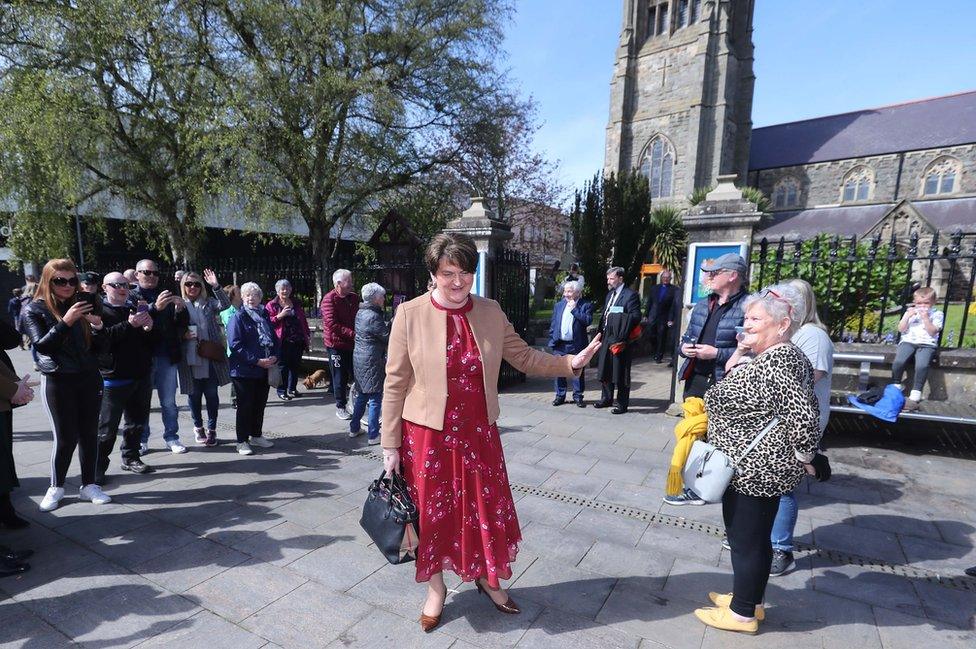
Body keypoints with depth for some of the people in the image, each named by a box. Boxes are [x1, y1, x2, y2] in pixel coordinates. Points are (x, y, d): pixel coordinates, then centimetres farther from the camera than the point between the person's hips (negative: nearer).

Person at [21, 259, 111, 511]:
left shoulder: (80, 306, 9)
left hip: (89, 379, 3)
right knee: (65, 438, 0)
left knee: (89, 434, 6)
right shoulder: (35, 309, -1)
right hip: (58, 381, -3)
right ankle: (56, 487, 21)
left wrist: (98, 328, -10)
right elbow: (41, 345, -14)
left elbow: (96, 348, 10)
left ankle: (89, 485, 18)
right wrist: (66, 322, -25)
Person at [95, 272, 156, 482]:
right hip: (114, 378, -6)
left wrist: (149, 329, -3)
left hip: (142, 376, 6)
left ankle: (130, 458, 29)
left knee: (137, 422, 15)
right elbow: (102, 338, -22)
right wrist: (129, 325, -24)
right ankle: (98, 468, 10)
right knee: (107, 428, -1)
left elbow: (152, 342, 17)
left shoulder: (136, 309, 16)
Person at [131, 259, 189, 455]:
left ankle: (171, 437, 19)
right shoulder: (132, 297, 1)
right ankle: (142, 440, 21)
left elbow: (183, 326, 6)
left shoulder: (167, 295, 11)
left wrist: (181, 309, -14)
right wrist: (155, 307, -30)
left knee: (169, 402, 10)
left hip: (167, 357, 2)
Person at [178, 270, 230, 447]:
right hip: (190, 359, 0)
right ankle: (198, 427, 30)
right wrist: (183, 335, -13)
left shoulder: (209, 302, 6)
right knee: (194, 394, 11)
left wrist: (215, 286, -24)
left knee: (212, 393, 5)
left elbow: (225, 304, -14)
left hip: (211, 356, 0)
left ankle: (212, 429, 19)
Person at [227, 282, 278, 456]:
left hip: (264, 369, 6)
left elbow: (275, 339, 13)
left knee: (260, 404, 13)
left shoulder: (264, 316, 12)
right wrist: (257, 361, -19)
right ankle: (242, 441, 13)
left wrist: (274, 357, -6)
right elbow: (235, 345, -15)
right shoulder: (237, 318, -7)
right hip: (244, 370, -6)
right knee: (245, 405, 2)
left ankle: (256, 436, 28)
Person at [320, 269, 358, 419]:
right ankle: (340, 407, 18)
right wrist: (353, 334, -26)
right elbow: (332, 325, -20)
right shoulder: (329, 299, -12)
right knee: (340, 377, 4)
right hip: (337, 344, -5)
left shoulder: (354, 297, 8)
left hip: (352, 343, 5)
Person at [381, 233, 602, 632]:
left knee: (488, 508, 14)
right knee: (432, 512, 13)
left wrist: (570, 363, -8)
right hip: (427, 434, -2)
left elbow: (524, 357, 6)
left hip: (478, 433, 3)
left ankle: (489, 579, 43)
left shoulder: (490, 313, -1)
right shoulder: (410, 314, -10)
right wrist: (390, 444, -5)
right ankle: (436, 590, 40)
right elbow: (395, 383, -7)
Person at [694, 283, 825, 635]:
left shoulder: (778, 361, -24)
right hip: (752, 467, 10)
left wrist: (805, 458, -17)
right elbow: (737, 391, 16)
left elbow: (804, 417, -28)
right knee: (748, 536, 23)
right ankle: (747, 598, 40)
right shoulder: (769, 356, 8)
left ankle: (742, 613, 25)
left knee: (748, 540, 7)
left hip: (756, 470, -10)